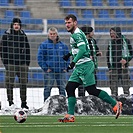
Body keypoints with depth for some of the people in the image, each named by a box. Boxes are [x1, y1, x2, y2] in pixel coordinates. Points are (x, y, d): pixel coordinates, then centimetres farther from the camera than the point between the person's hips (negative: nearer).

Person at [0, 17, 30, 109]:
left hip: (22, 64, 3)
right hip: (11, 63, -3)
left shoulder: (23, 35, 11)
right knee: (9, 83, -6)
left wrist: (27, 62, 8)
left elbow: (27, 49, 15)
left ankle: (24, 103, 10)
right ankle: (10, 101, -1)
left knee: (23, 83, 4)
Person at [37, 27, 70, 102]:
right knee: (47, 89, 0)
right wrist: (45, 68, -8)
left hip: (61, 71, 3)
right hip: (49, 71, -3)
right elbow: (40, 58, -2)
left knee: (62, 89, 8)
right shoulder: (44, 45, -1)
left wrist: (66, 68, 4)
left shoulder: (63, 45, 9)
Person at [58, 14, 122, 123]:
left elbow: (82, 49, -25)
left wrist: (74, 62, -30)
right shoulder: (75, 34, 17)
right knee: (69, 88, 3)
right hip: (79, 67, 10)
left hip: (85, 65, -10)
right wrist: (71, 53, 31)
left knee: (92, 90, -11)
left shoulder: (77, 34, -13)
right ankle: (70, 116, 0)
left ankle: (115, 104, -4)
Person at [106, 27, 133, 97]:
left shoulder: (126, 41, 1)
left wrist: (126, 60, -13)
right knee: (113, 87, 1)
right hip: (113, 69, 2)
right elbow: (108, 56, 12)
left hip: (123, 67, -2)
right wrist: (110, 68, 4)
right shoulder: (111, 43, 9)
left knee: (126, 86, 0)